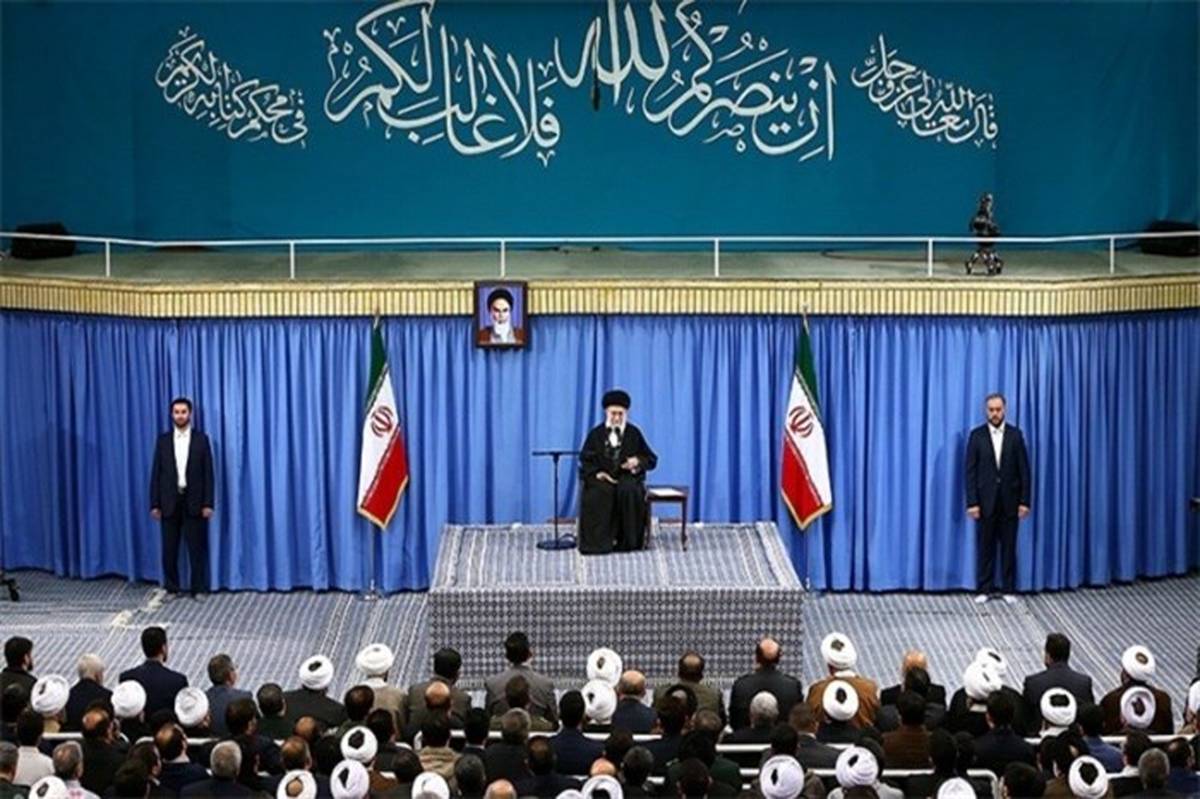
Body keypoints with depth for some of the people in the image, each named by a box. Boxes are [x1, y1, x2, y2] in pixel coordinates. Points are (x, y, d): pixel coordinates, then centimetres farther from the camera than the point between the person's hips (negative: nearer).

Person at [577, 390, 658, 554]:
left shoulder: (634, 433, 8)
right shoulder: (596, 434, 8)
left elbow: (651, 459, 10)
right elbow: (585, 459, 7)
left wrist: (638, 462, -13)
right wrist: (597, 473, -12)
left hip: (627, 477, 0)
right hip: (603, 477, 0)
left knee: (629, 491, -35)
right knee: (599, 493, -34)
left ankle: (627, 540, -25)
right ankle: (600, 540, -29)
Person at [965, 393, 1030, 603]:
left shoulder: (1015, 435, 3)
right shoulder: (977, 435, 0)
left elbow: (1024, 470, 2)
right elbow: (971, 471, -3)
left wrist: (1024, 501, -4)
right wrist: (972, 502, -9)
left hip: (1009, 501, 1)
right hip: (985, 501, -1)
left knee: (1009, 546, 5)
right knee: (985, 547, 3)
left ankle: (1008, 589, 11)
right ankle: (984, 590, 9)